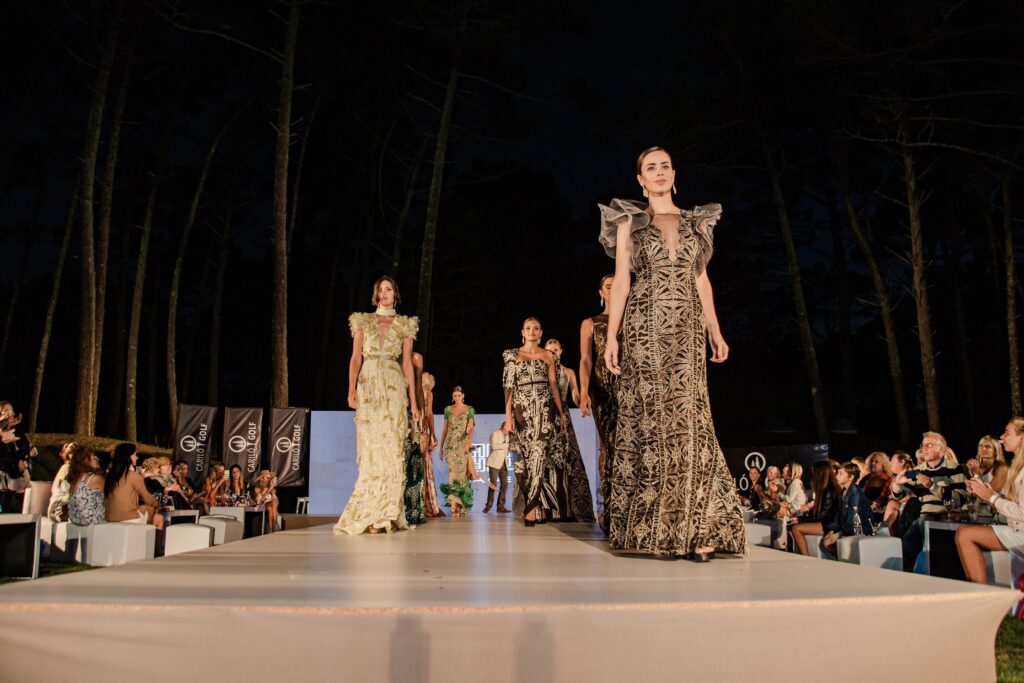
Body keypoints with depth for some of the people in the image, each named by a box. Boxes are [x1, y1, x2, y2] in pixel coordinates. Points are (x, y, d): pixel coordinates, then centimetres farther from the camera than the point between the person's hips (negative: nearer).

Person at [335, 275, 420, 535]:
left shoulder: (404, 325, 13)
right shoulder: (363, 321, 13)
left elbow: (407, 363, 9)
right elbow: (355, 358, 6)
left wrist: (413, 401, 4)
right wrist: (352, 389, -9)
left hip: (395, 388, 0)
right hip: (368, 387, 0)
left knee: (392, 447, -7)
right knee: (371, 447, -5)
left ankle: (387, 514, -4)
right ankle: (372, 514, -3)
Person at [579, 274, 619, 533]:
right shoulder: (590, 324, 16)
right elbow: (585, 360, 4)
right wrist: (584, 392, -11)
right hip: (603, 388, -1)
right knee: (609, 445, -10)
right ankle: (608, 510, -9)